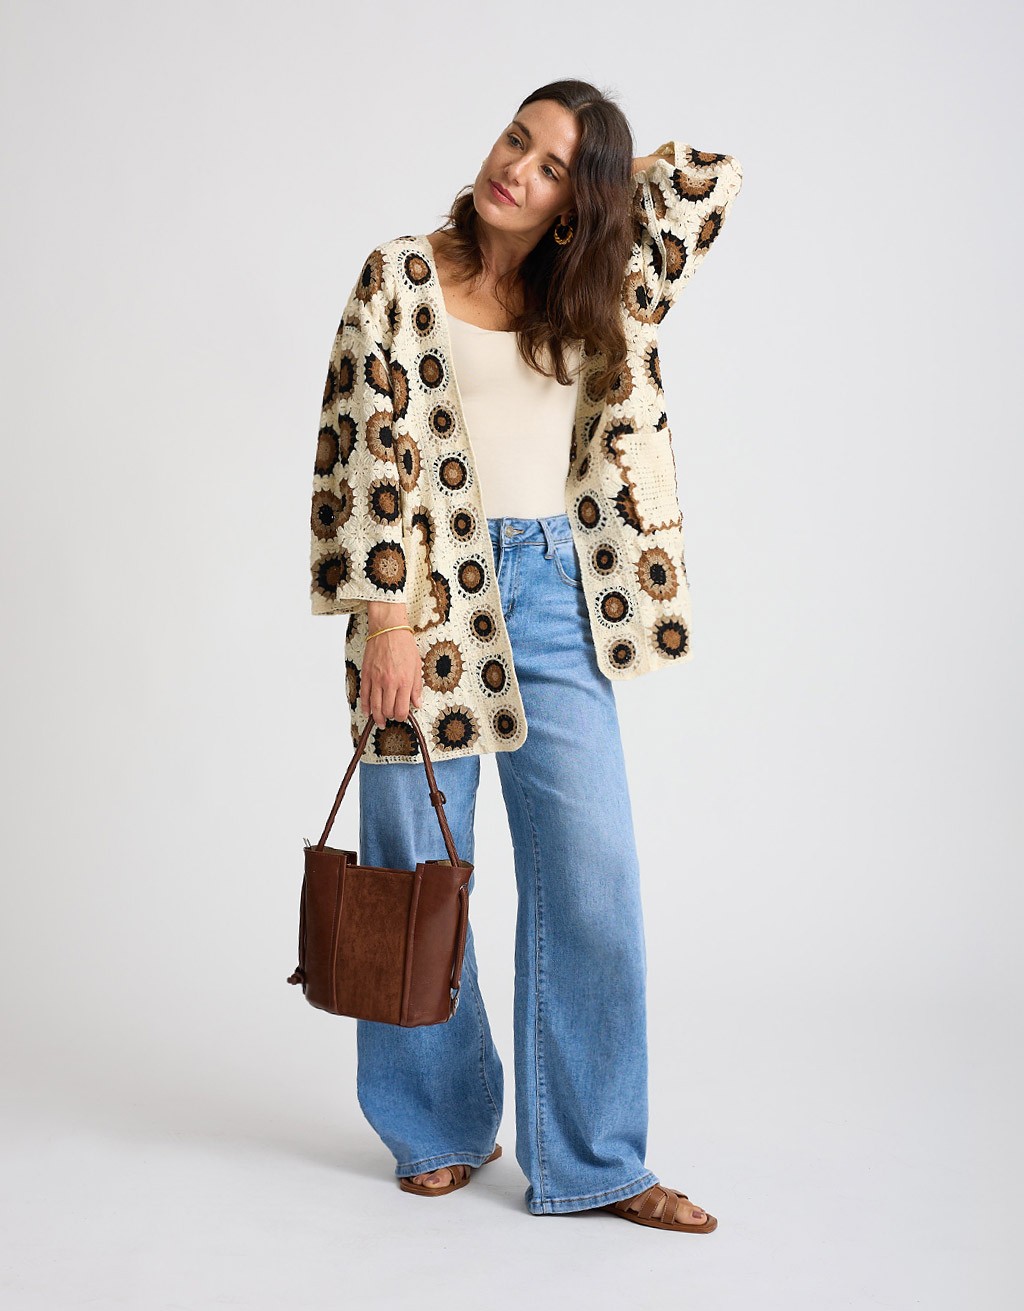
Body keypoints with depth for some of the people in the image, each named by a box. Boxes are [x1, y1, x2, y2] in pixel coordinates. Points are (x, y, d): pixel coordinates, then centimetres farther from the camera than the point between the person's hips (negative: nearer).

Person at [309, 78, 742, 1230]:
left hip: (557, 596, 3)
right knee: (419, 865, 5)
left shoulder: (597, 299, 13)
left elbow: (712, 180, 19)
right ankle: (441, 1130, 23)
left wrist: (601, 174, 19)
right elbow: (372, 444, -5)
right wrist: (386, 616, -12)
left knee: (592, 867, -4)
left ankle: (593, 1160, 7)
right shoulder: (402, 277, 4)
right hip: (433, 592, -2)